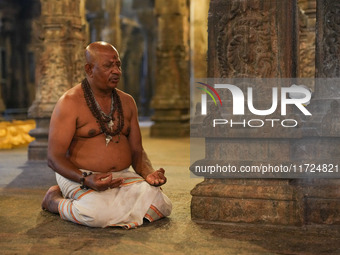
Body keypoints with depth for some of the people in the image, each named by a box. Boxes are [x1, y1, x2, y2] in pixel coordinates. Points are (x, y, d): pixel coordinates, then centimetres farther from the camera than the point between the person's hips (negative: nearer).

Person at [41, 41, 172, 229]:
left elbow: (137, 151, 15)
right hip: (79, 177, -5)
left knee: (161, 205, -18)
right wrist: (86, 180, -28)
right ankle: (54, 200, -2)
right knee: (99, 215, -35)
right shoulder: (70, 103, -7)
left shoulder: (127, 102, 12)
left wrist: (149, 174, -7)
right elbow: (54, 157, -11)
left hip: (123, 176, 6)